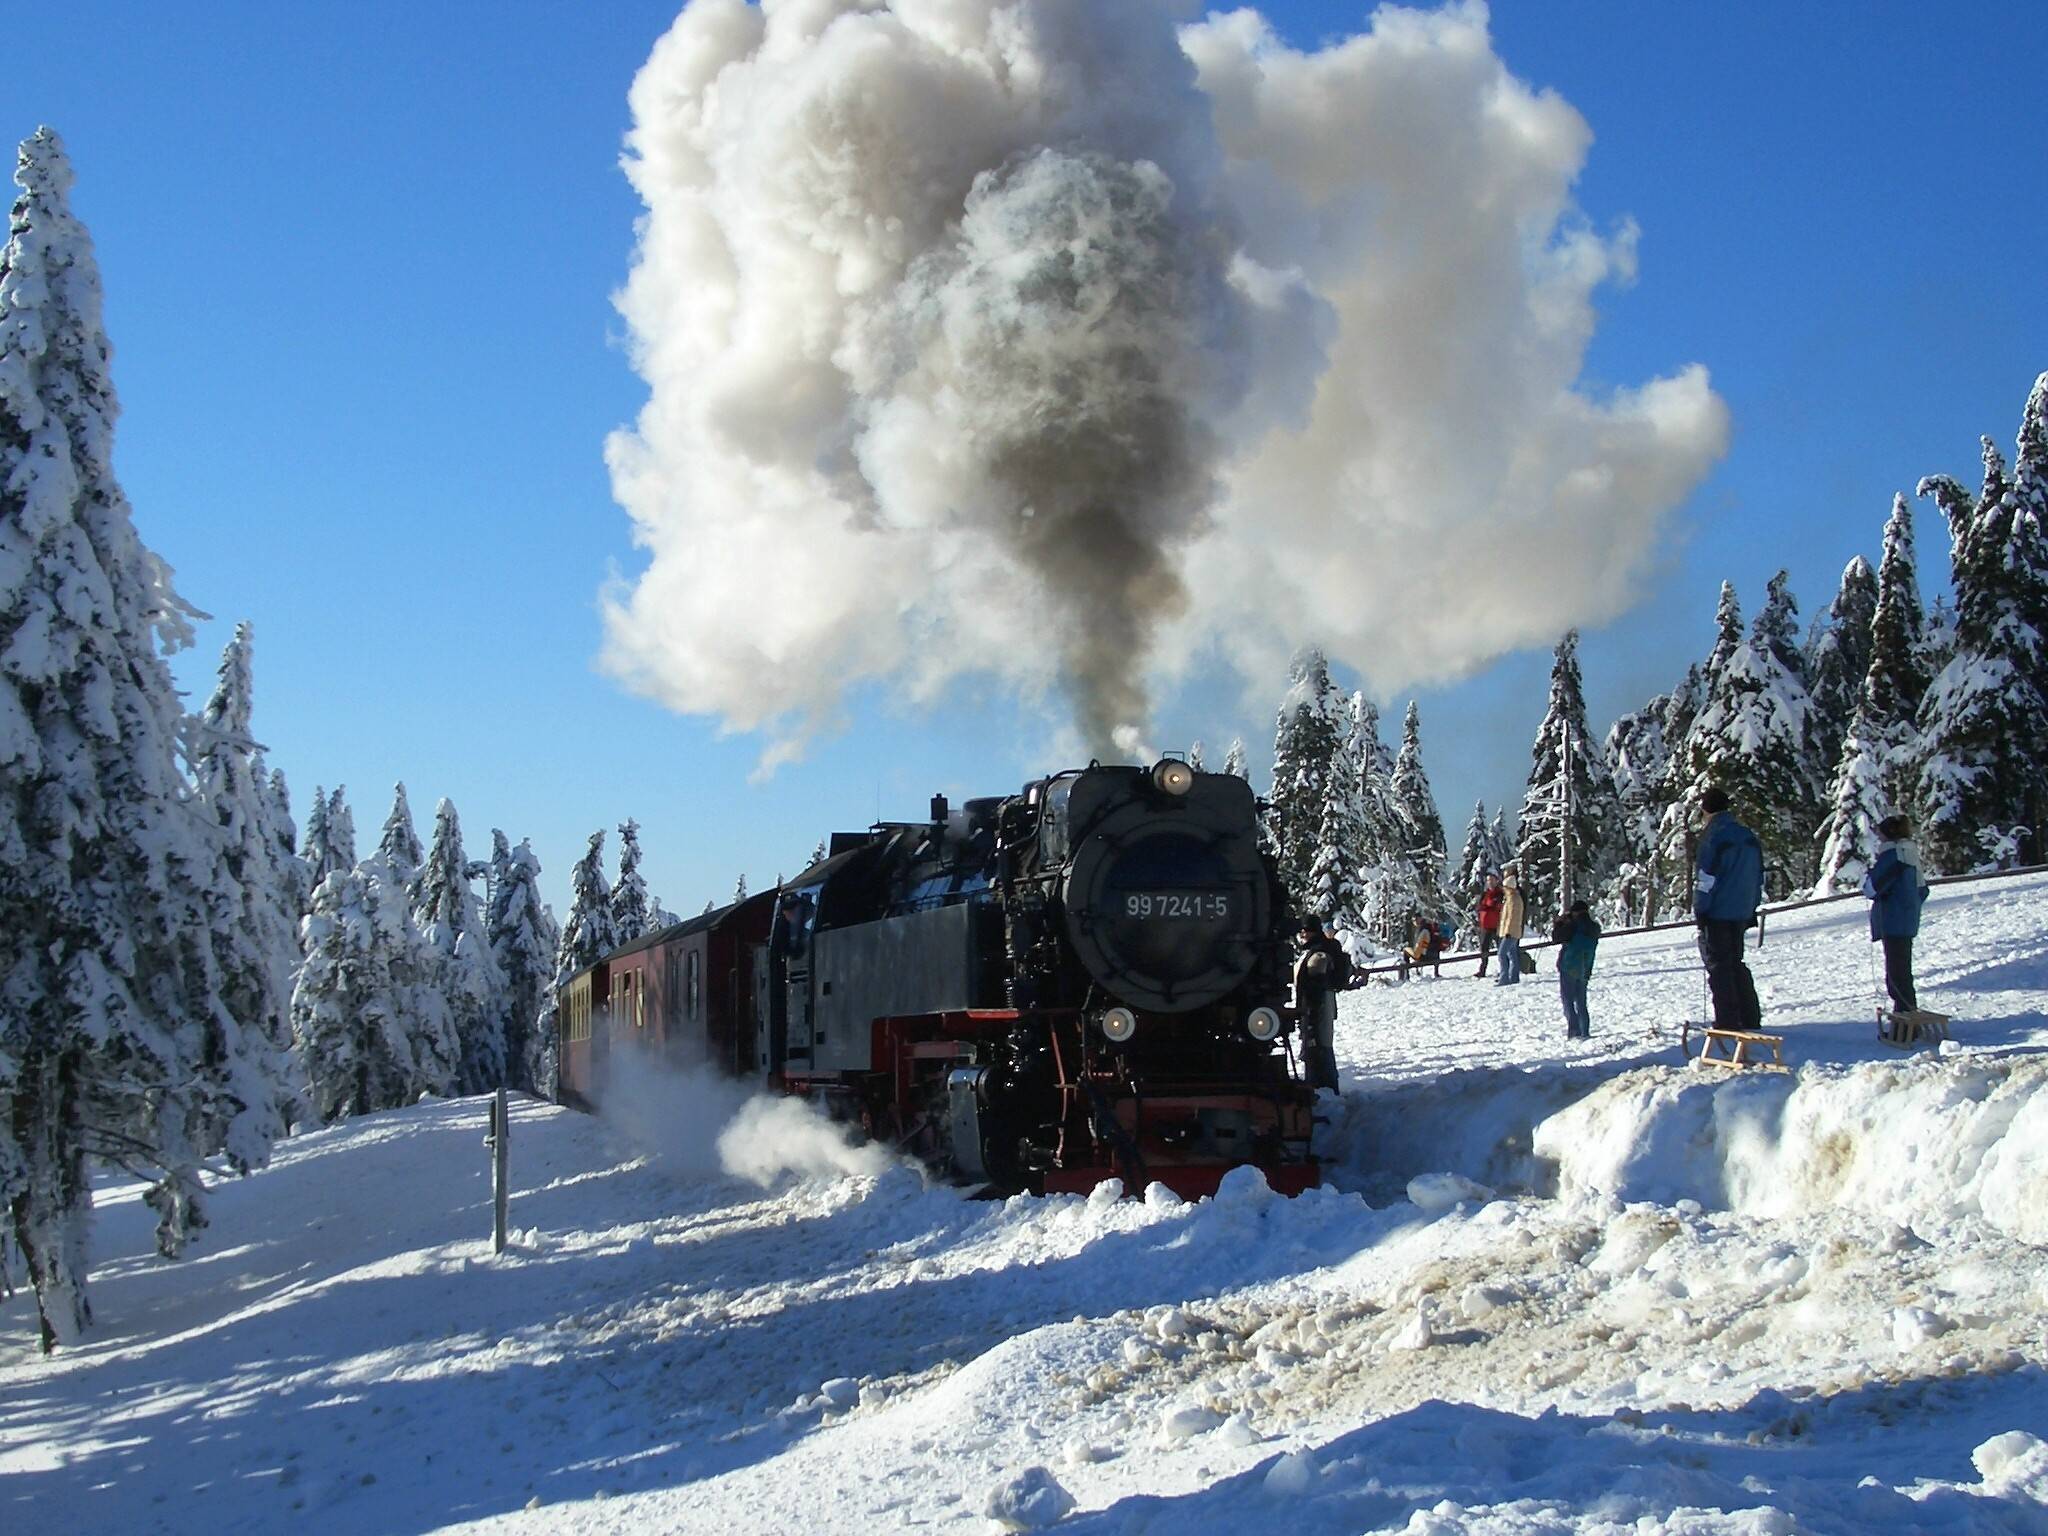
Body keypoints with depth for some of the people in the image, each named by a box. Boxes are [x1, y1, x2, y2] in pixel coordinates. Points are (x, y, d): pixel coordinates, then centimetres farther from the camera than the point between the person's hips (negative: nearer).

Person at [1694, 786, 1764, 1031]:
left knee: (1718, 966, -3)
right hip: (1741, 913, 8)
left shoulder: (1714, 836, -13)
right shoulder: (1749, 837, 12)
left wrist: (1700, 910, -10)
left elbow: (1707, 879, -16)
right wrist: (1751, 909, 23)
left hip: (1717, 913, -7)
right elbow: (1758, 878, 18)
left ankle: (1727, 1022, -6)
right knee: (1736, 963, 18)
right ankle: (1750, 1018, 18)